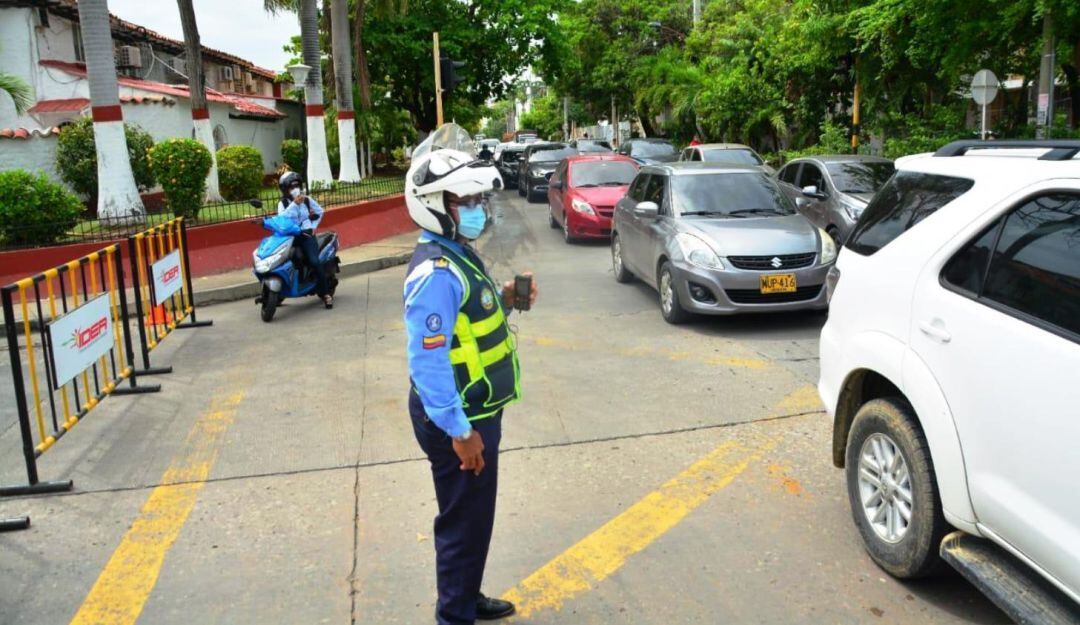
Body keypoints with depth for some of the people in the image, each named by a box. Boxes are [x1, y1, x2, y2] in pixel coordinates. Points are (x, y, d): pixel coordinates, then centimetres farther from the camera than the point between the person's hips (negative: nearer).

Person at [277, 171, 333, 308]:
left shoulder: (307, 200, 8)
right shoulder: (282, 204, 3)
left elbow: (320, 212, 24)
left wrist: (313, 226, 11)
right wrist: (294, 204, -22)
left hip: (306, 235, -1)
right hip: (289, 236, 1)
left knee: (314, 262, -22)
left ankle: (325, 293, -11)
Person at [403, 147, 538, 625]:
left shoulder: (458, 254, 7)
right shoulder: (435, 273, -25)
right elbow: (427, 362, -27)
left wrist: (504, 300, 1)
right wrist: (459, 430, -24)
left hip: (476, 410, 10)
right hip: (458, 419, -10)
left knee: (474, 514, 23)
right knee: (465, 520, 5)